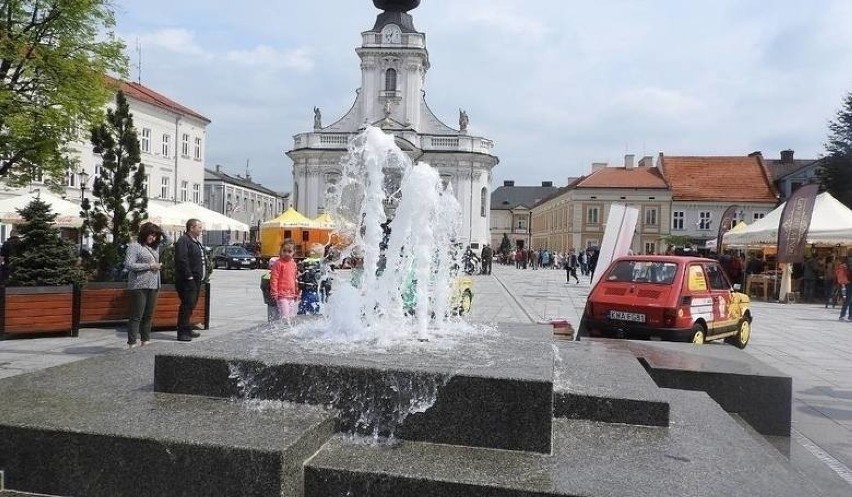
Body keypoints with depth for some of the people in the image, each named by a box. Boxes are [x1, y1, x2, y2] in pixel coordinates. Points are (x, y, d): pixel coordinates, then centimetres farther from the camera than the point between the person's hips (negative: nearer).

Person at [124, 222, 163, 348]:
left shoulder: (153, 247, 15)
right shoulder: (134, 246, -4)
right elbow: (128, 265, -14)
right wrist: (149, 265, -13)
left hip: (153, 286, 7)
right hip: (139, 286, -7)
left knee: (148, 315, 10)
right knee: (136, 316, -5)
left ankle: (145, 341, 18)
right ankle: (132, 343, -1)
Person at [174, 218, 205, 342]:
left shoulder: (196, 242, 19)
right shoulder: (183, 241, -13)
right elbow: (182, 260, -22)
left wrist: (203, 274, 17)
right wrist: (189, 276, -22)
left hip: (196, 280, 10)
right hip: (187, 281, -10)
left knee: (190, 305, 15)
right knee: (187, 305, -9)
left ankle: (187, 329, 24)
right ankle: (182, 332, -5)